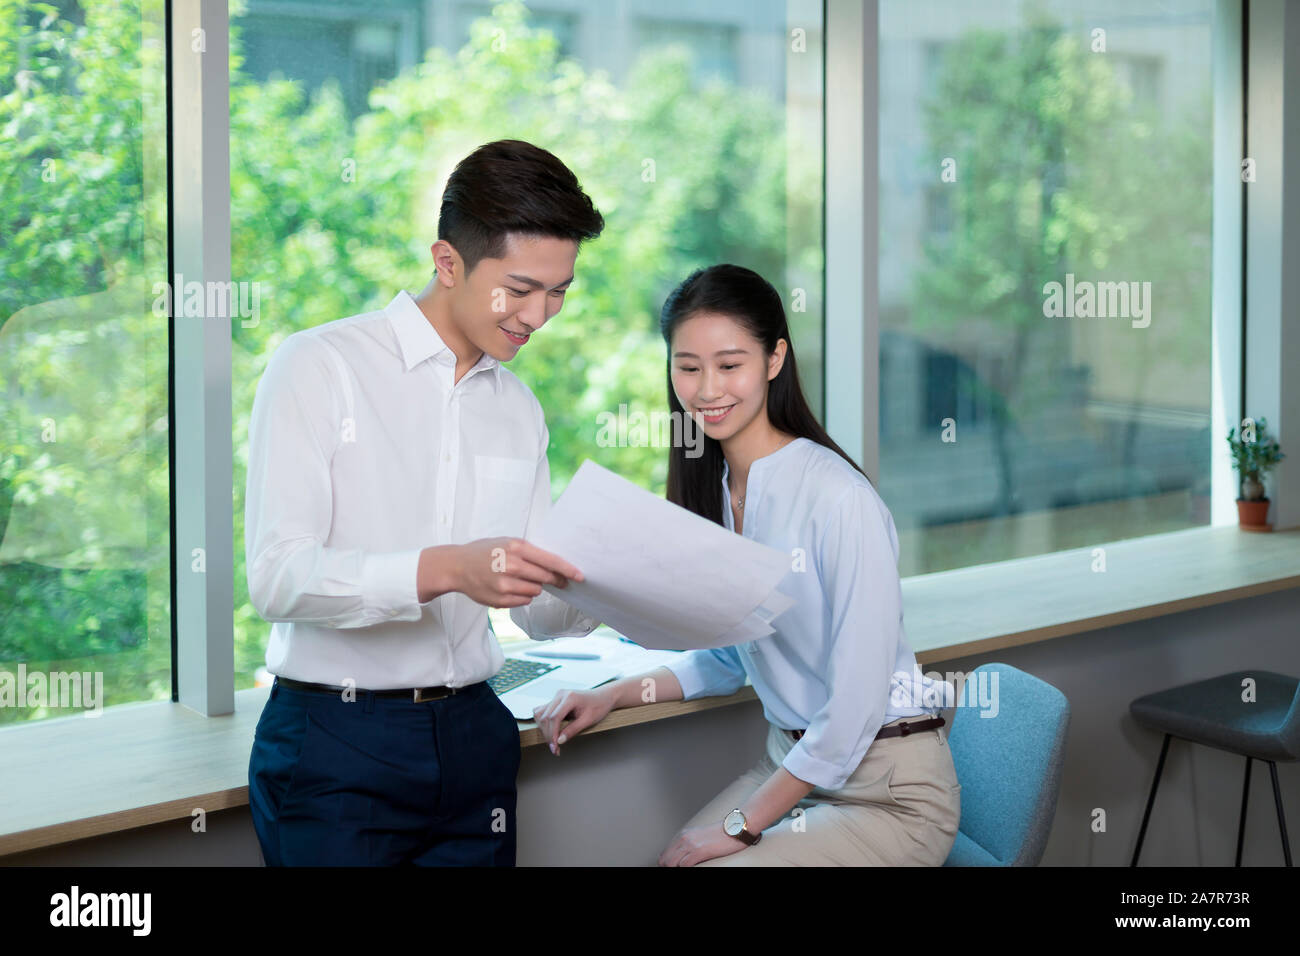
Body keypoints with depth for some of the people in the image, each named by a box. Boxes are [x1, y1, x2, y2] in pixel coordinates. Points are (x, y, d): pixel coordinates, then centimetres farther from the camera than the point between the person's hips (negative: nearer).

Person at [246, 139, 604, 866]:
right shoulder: (320, 367, -6)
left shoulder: (519, 410, 15)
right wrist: (446, 569, -30)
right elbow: (278, 578, -17)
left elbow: (540, 612, 14)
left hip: (474, 739, 5)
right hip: (338, 745, -5)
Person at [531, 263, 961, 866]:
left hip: (886, 791, -7)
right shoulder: (713, 490, 4)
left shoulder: (839, 498, -21)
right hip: (791, 763, 7)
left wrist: (742, 825, -15)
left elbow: (857, 701, -21)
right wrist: (613, 696, 1)